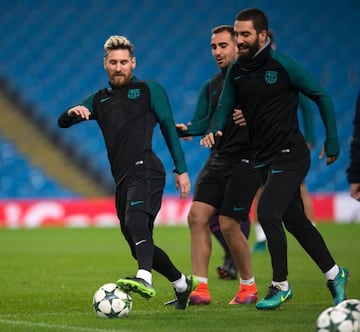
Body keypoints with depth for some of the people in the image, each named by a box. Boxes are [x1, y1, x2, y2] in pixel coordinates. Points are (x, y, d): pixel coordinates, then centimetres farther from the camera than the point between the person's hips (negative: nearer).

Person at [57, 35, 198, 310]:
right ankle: (182, 284, 30)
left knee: (135, 221, -33)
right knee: (139, 245, 11)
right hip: (122, 180, 7)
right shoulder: (99, 100, 22)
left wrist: (181, 169, 1)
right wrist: (73, 112, -11)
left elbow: (169, 128, 7)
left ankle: (145, 280, -53)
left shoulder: (149, 90, 8)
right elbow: (62, 122, 14)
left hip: (145, 170, -7)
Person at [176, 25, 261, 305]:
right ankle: (200, 289, -3)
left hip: (246, 160, -6)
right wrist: (187, 129, -14)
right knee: (197, 216, -6)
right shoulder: (211, 87, 16)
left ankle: (249, 287, 9)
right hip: (218, 160, 6)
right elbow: (203, 122, 7)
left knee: (228, 224, -10)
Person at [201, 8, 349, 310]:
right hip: (264, 158, 7)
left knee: (267, 213, -17)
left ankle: (281, 286, -2)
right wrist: (214, 130, -11)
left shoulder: (283, 66, -13)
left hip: (290, 156, -7)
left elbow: (322, 97, -5)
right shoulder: (236, 71, 4)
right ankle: (334, 274, 28)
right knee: (294, 219, 12)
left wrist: (332, 141, -2)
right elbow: (225, 107, 12)